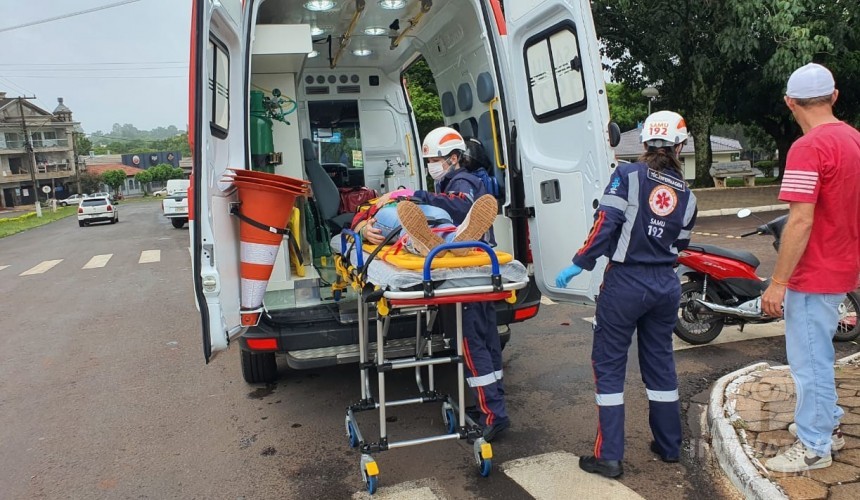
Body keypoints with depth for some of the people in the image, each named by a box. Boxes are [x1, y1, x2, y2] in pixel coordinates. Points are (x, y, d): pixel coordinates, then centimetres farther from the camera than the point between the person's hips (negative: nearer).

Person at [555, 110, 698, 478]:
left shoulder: (628, 175, -7)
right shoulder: (687, 196, 8)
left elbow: (606, 223, -16)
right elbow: (679, 247, 11)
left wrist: (580, 263, -11)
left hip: (625, 284, -5)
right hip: (666, 287, 5)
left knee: (609, 365, 4)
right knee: (660, 363, 18)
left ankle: (608, 456, 7)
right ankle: (669, 446, 31)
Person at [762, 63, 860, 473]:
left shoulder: (808, 148, -20)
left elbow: (800, 221, -25)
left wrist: (778, 282, -20)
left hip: (814, 274, -9)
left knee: (809, 359, 3)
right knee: (816, 353, 22)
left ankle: (813, 447, 15)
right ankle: (826, 424, 36)